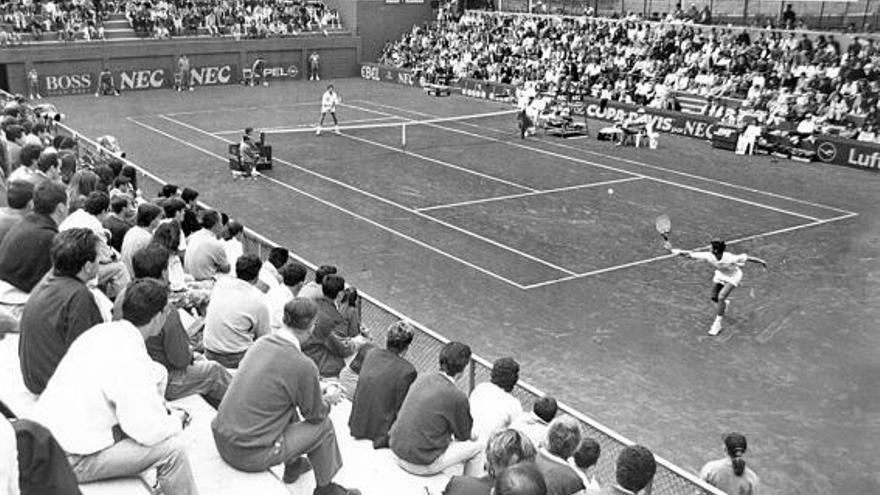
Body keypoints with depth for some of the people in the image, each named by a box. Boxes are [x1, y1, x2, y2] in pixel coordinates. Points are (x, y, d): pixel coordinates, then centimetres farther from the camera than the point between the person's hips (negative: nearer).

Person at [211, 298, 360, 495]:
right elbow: (316, 415, -3)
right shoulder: (304, 366, -19)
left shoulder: (262, 342, 2)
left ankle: (292, 465, 44)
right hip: (250, 455, -8)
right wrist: (329, 399, 17)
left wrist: (317, 390, 22)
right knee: (324, 426, 8)